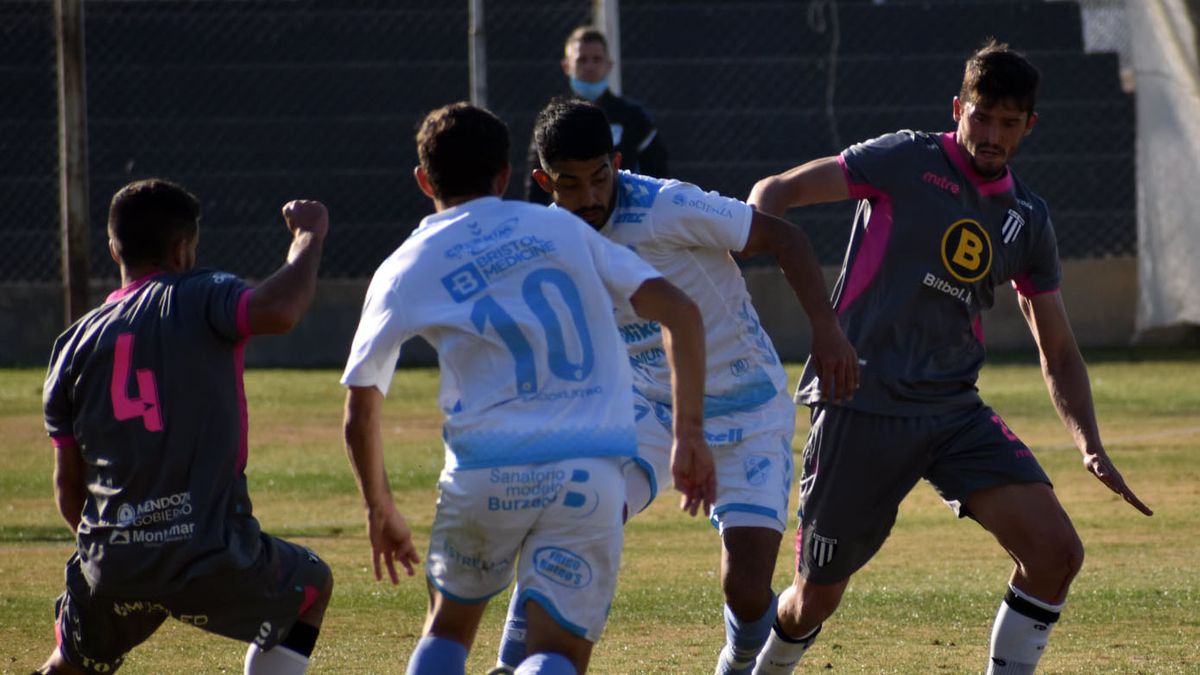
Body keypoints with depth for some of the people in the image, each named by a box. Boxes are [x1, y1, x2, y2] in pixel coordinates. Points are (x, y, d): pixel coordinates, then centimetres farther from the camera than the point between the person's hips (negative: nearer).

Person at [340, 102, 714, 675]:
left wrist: (379, 507, 31)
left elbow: (359, 418, 16)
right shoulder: (561, 229, 14)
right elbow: (679, 312, 6)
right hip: (590, 472, 0)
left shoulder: (404, 272, 11)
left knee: (448, 627, 23)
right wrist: (689, 433, 9)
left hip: (484, 475, 0)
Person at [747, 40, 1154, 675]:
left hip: (953, 409, 4)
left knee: (1055, 551, -15)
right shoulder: (906, 161, -4)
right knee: (812, 603, 2)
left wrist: (1091, 447, 3)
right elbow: (774, 192, -2)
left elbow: (1057, 351, 16)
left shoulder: (1027, 218, 10)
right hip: (861, 407, -4)